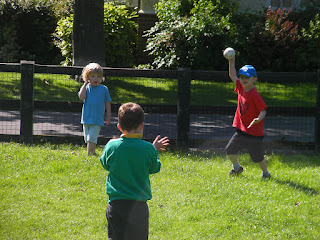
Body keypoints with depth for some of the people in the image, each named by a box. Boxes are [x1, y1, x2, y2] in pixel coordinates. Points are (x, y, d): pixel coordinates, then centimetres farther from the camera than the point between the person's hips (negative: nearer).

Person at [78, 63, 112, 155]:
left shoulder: (104, 89, 0)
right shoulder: (86, 87, 4)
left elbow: (107, 103, 6)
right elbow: (81, 97, -15)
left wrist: (108, 117, 5)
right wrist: (85, 84, -11)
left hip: (98, 119, -3)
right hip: (86, 118, 3)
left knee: (92, 138, -13)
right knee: (87, 139, 12)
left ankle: (89, 154, -14)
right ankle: (93, 153, 26)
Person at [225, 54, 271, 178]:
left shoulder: (254, 94, -19)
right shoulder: (241, 89, 3)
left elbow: (263, 110, -20)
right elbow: (233, 76, 16)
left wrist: (258, 119, -37)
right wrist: (231, 62, 9)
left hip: (254, 132, -7)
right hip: (241, 130, 7)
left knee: (258, 156, 3)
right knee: (230, 150, 5)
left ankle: (265, 172, 26)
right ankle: (236, 167, 28)